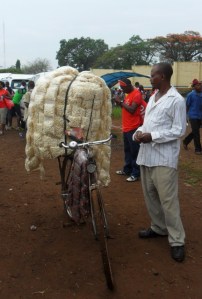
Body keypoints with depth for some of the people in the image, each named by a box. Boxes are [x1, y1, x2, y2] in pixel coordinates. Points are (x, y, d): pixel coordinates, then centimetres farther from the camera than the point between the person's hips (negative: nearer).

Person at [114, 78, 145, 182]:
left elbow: (132, 110, -22)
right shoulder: (128, 94, 16)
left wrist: (121, 102, -15)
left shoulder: (137, 94, -13)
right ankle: (127, 169, 28)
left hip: (133, 128, -9)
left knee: (134, 151, -4)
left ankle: (135, 174, 1)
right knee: (127, 150, 17)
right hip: (126, 127, 9)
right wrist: (120, 103, 3)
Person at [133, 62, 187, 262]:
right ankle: (159, 227, 32)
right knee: (150, 194, 16)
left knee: (168, 199, -6)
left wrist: (152, 137, -18)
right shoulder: (152, 98, 15)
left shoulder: (176, 100, -10)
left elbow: (179, 131, -13)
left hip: (164, 157, -8)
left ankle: (177, 240, 5)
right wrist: (139, 132, -2)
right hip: (146, 154, 8)